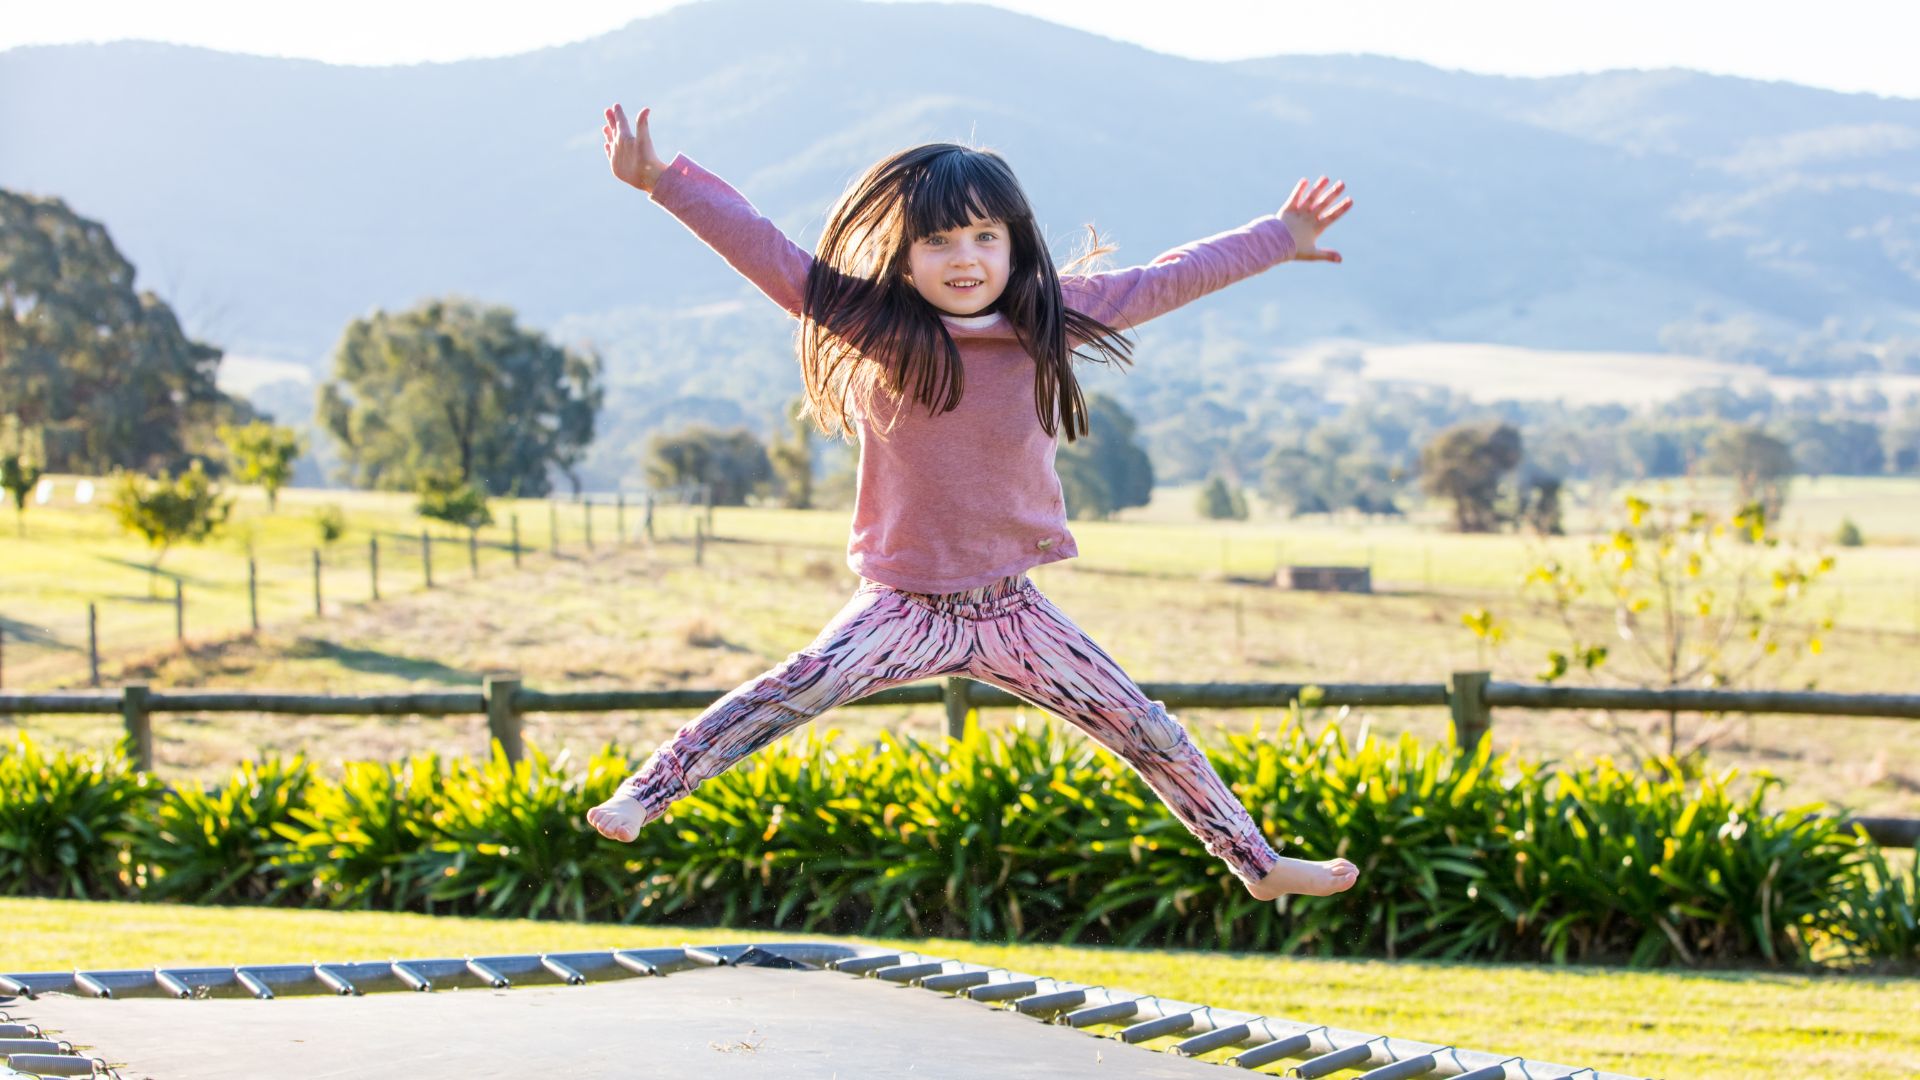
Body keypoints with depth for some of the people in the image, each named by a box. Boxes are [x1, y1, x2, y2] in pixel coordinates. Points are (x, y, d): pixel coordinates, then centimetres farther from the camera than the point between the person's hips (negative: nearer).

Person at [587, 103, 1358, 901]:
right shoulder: (868, 323, -11)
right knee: (790, 693, -26)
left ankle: (1259, 866, 22)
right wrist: (660, 178, -20)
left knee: (1151, 736, 7)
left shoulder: (1048, 319, -6)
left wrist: (1278, 239, 15)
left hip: (1010, 608, 3)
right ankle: (644, 793, -19)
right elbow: (762, 247, -13)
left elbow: (1168, 282, 5)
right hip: (904, 606, -2)